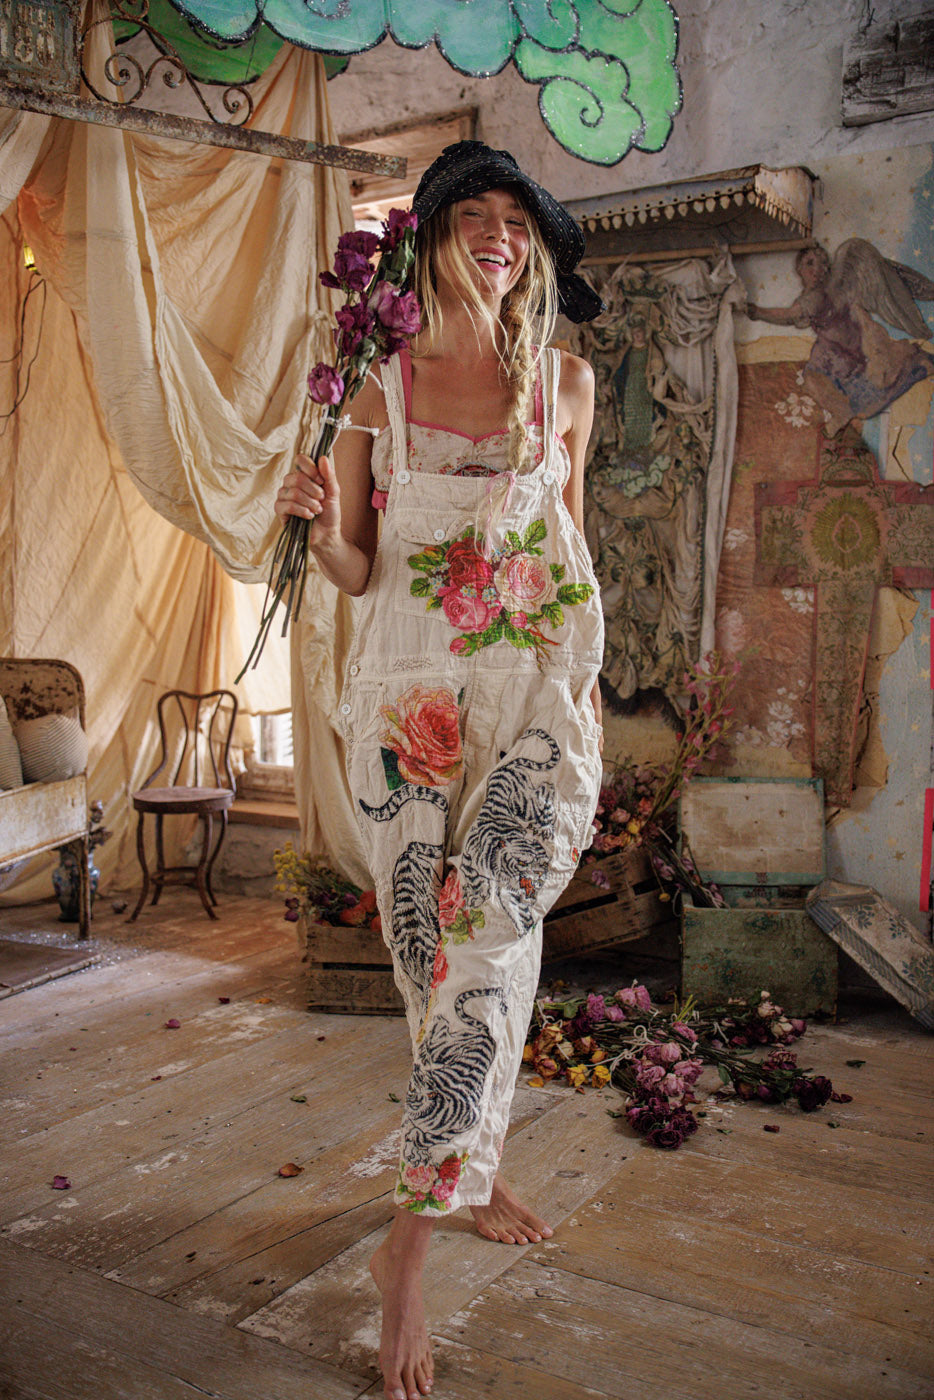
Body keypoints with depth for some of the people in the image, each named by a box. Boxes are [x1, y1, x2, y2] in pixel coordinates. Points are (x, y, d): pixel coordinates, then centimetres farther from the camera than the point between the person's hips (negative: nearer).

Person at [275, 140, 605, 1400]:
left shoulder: (566, 382, 10)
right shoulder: (382, 391, 7)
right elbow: (358, 572, 9)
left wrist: (588, 685, 14)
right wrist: (320, 522, -13)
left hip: (536, 686, 0)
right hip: (409, 693, 0)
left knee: (485, 935, -14)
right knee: (439, 951, 1)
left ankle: (412, 1236, 1)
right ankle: (473, 1170, 23)